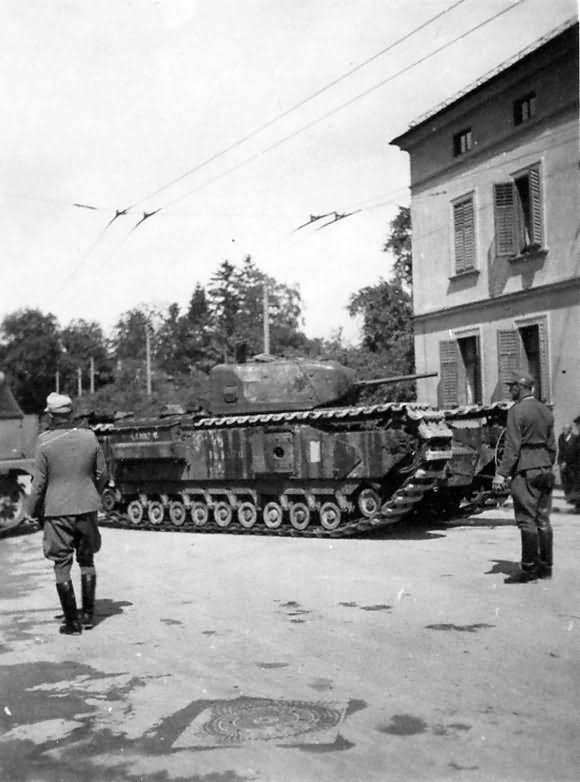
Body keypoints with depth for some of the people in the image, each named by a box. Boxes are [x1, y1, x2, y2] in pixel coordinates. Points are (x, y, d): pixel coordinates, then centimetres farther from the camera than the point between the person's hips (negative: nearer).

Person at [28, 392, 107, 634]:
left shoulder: (45, 443, -12)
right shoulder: (89, 437, -2)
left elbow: (39, 482, -9)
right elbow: (101, 474, 6)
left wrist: (34, 510, 5)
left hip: (57, 511, -3)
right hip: (87, 508, 3)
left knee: (62, 566, 6)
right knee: (86, 560, 18)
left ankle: (72, 622, 8)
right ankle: (88, 615, 22)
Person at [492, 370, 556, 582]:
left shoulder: (517, 411, -11)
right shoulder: (546, 410, 13)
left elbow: (512, 446, -16)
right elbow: (551, 445, 16)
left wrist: (501, 473, -13)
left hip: (525, 471, -8)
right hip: (544, 470, 8)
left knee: (527, 521, -4)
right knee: (543, 520, 11)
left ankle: (529, 570, -2)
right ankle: (545, 567, 15)